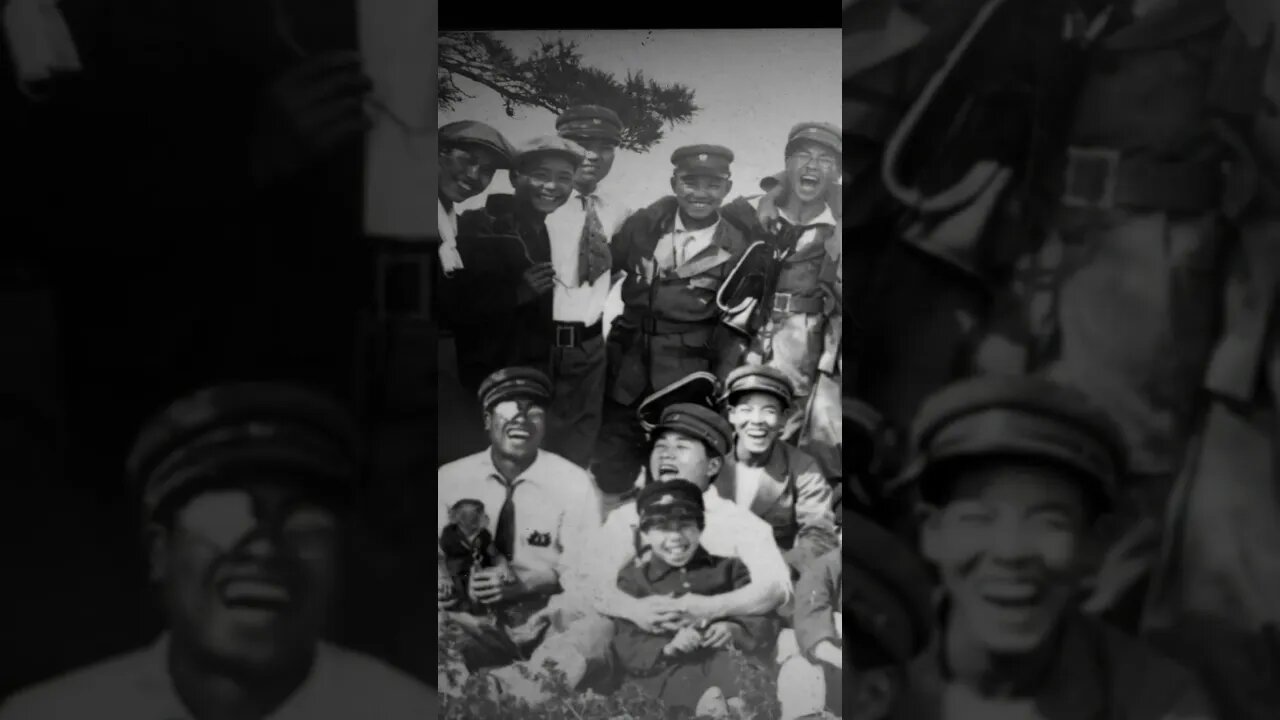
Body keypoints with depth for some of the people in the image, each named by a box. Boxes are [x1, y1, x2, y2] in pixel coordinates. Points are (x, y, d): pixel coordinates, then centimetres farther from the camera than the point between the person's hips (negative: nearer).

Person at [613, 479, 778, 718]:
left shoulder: (727, 569, 19)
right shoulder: (633, 579, 15)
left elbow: (764, 623, 10)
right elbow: (629, 651, 4)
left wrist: (736, 631, -13)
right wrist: (669, 648, -17)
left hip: (722, 659, 1)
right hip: (668, 669, -1)